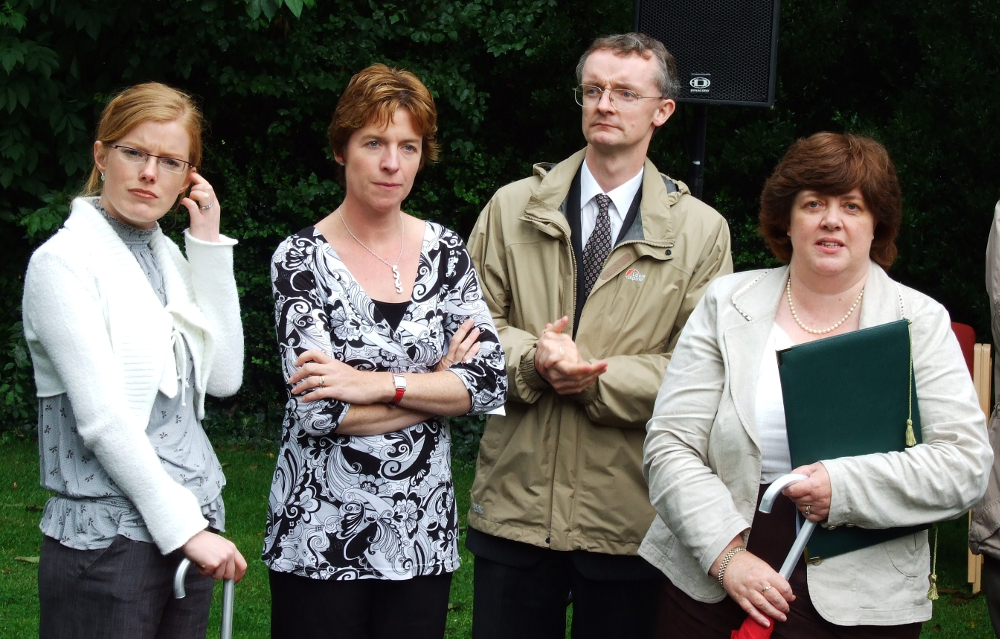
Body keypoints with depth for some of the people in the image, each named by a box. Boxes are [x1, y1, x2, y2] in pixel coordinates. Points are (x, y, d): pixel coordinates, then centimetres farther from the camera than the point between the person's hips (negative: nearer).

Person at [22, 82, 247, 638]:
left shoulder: (168, 256, 12)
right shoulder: (62, 262, -10)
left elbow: (224, 378, 3)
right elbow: (103, 420, -16)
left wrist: (210, 249, 1)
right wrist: (184, 525, -16)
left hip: (193, 521, 7)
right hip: (109, 539, -7)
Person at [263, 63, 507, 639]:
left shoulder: (446, 252, 5)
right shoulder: (303, 259, -6)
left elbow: (489, 380, -5)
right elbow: (320, 410, -15)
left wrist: (379, 384, -16)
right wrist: (438, 385, -9)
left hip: (424, 536, 3)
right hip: (322, 537, -3)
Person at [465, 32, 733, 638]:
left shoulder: (702, 230, 2)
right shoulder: (512, 208, 8)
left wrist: (596, 378, -16)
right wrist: (533, 358, -16)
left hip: (629, 515, -1)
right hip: (515, 501, 1)